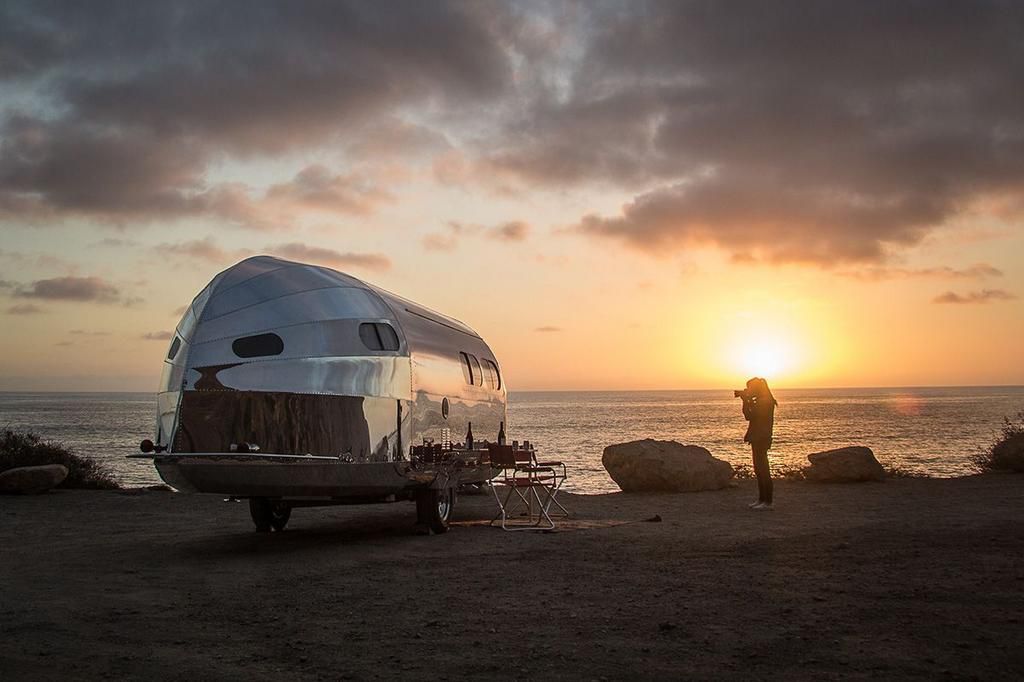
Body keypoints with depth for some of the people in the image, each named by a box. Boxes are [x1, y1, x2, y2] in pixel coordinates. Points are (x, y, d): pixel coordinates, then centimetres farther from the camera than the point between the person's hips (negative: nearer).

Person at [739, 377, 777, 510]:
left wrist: (746, 401, -11)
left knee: (763, 468, -8)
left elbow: (749, 416, -20)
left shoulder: (765, 401, -16)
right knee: (759, 469, 14)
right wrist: (746, 400, 9)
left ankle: (768, 501, -5)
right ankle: (761, 499, 20)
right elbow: (751, 416, 17)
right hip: (758, 438, 10)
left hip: (761, 439, -10)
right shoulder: (762, 401, 15)